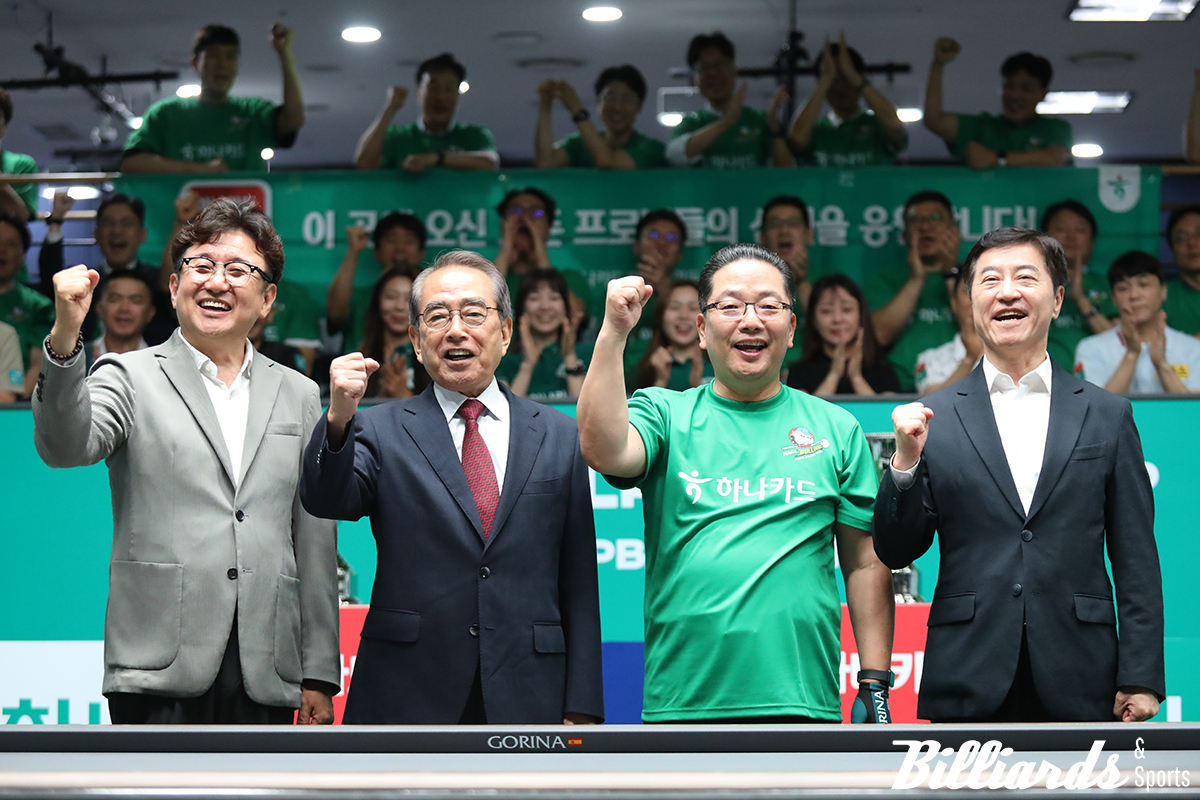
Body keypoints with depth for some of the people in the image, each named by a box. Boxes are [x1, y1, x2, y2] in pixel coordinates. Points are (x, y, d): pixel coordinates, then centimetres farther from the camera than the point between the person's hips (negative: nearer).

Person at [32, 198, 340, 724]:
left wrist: (319, 675, 11)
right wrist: (64, 340, -31)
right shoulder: (129, 378, 7)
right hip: (162, 674, -3)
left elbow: (314, 543, 14)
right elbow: (65, 447, -14)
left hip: (266, 677, 3)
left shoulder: (297, 395, 16)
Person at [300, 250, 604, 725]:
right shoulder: (379, 432, 7)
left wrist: (580, 711, 4)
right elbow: (327, 500, -12)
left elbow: (578, 585, 9)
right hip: (406, 703, -1)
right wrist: (339, 419, -31)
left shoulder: (560, 437, 10)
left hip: (526, 704, 1)